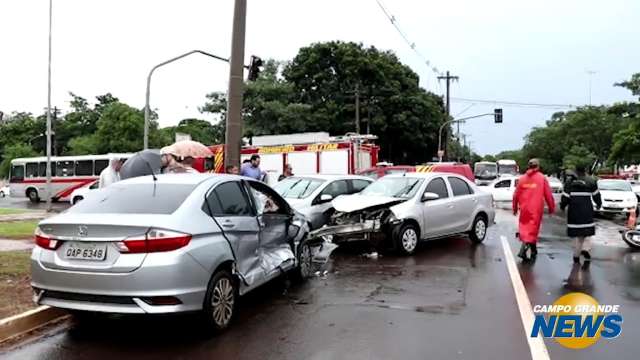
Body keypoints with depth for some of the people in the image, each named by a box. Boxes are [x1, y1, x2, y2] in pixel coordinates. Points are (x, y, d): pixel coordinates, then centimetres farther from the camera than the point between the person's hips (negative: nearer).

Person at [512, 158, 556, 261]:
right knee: (532, 229, 1)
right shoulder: (542, 178, -2)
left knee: (524, 227, 13)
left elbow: (516, 195, 7)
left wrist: (515, 208, 18)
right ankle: (523, 249, -14)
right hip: (536, 209, -3)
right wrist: (551, 207, 9)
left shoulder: (522, 178, 5)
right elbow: (548, 195, -2)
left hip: (524, 209, 3)